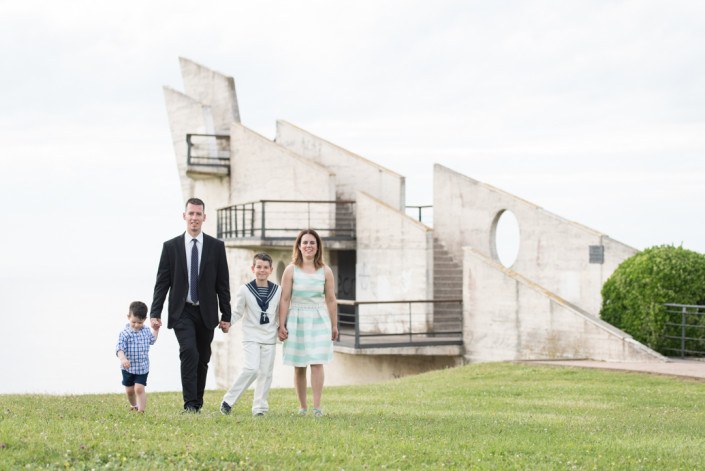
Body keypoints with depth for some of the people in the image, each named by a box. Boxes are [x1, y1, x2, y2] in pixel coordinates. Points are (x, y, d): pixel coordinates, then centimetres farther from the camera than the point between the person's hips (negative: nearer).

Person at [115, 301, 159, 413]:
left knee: (139, 389, -12)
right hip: (128, 367, -1)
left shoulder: (146, 331, 1)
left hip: (143, 367, 1)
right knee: (129, 390, 14)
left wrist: (156, 329, 14)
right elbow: (119, 348, -27)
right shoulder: (125, 333, -15)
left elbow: (152, 340, 25)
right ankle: (133, 405, 40)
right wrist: (123, 358, -45)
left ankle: (141, 410, -10)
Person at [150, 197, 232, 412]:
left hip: (206, 313, 2)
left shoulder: (216, 246, 3)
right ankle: (190, 403, -18)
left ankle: (197, 403, 20)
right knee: (189, 352, -20)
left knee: (202, 360, 7)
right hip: (182, 312, -2)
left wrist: (226, 316, 2)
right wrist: (155, 314, -6)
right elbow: (162, 283, 1)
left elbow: (223, 284, 4)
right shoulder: (171, 246, 1)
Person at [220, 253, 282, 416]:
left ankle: (260, 407, 11)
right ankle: (228, 400, -6)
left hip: (269, 337, 4)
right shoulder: (245, 290, -4)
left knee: (265, 373, 2)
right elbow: (237, 312, 2)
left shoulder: (277, 290, 5)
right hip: (251, 337, -3)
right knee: (252, 369, -18)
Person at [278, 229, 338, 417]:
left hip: (319, 320, 0)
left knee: (317, 363, -9)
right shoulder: (291, 270, 0)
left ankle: (317, 407, -11)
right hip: (297, 320, 0)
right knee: (299, 366, 3)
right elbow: (284, 299, -1)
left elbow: (331, 300, 10)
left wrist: (334, 325, 11)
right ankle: (302, 406, 11)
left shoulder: (325, 271, 4)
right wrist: (281, 325, -4)